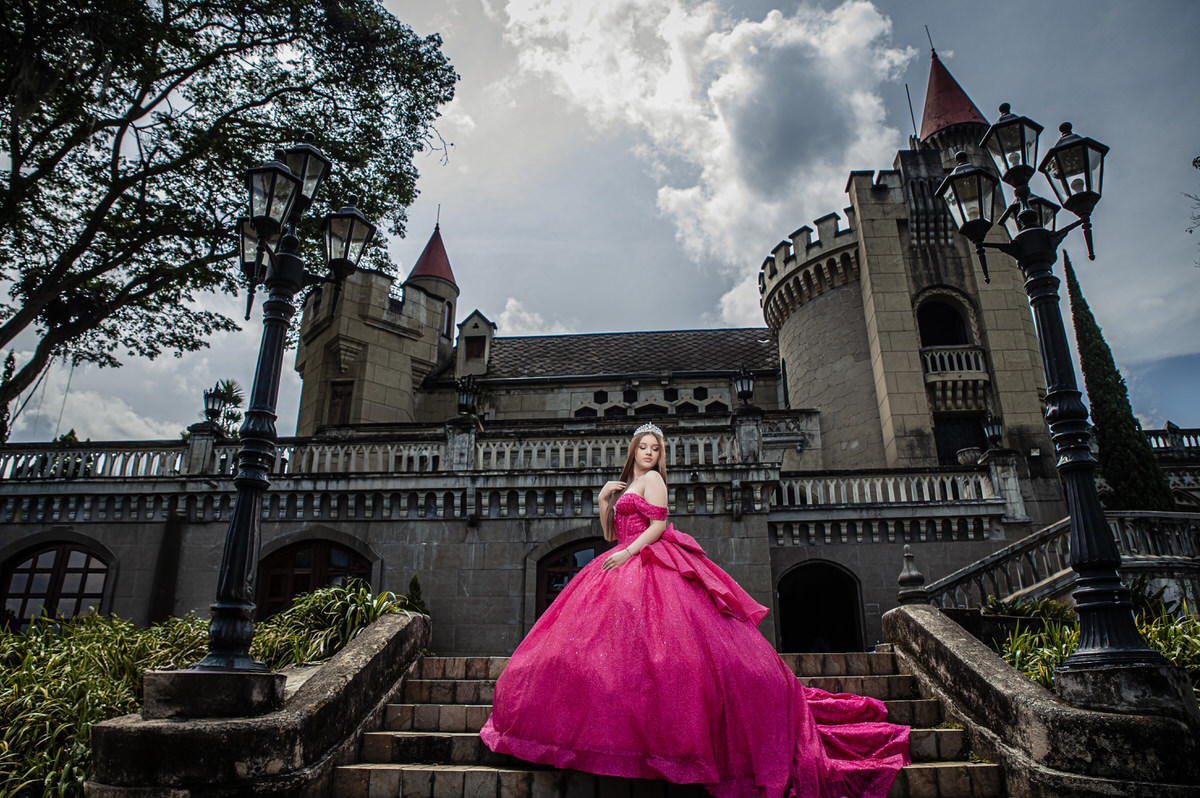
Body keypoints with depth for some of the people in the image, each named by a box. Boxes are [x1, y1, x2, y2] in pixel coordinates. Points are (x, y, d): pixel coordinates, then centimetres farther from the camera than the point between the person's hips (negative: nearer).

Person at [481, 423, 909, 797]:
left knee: (650, 642, -17)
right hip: (625, 568, 9)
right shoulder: (625, 485, 25)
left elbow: (658, 525, -10)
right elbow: (610, 534, 24)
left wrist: (628, 552, -18)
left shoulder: (653, 479, 1)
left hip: (651, 567, -9)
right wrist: (603, 500, 12)